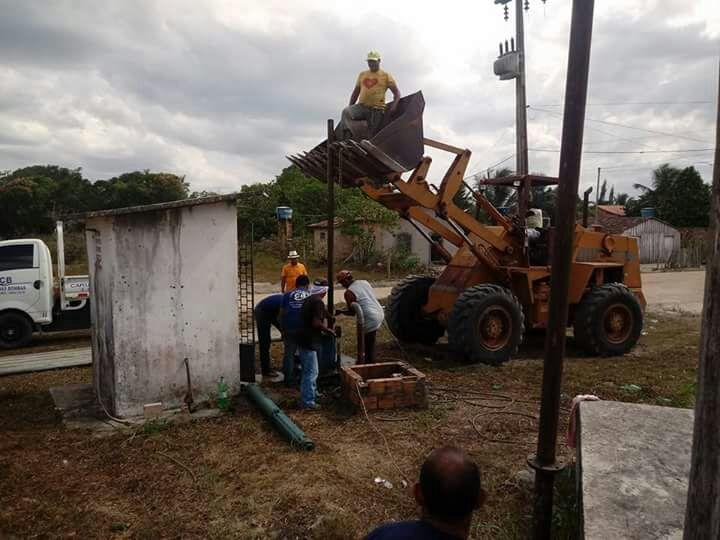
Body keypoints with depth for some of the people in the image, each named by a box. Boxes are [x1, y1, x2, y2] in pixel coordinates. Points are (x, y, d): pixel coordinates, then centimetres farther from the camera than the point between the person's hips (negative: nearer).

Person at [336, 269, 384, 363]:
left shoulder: (349, 293, -12)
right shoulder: (364, 282, 12)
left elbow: (352, 312, -6)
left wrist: (340, 312, 10)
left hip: (370, 319, -9)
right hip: (380, 313, 9)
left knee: (369, 347, 1)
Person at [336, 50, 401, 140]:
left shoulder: (386, 76, 7)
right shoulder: (362, 74, 18)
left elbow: (397, 93, 5)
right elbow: (355, 92, 24)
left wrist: (394, 105, -13)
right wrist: (350, 107, 14)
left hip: (377, 110, -3)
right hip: (361, 107, 3)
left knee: (371, 135, -6)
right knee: (346, 111, -27)